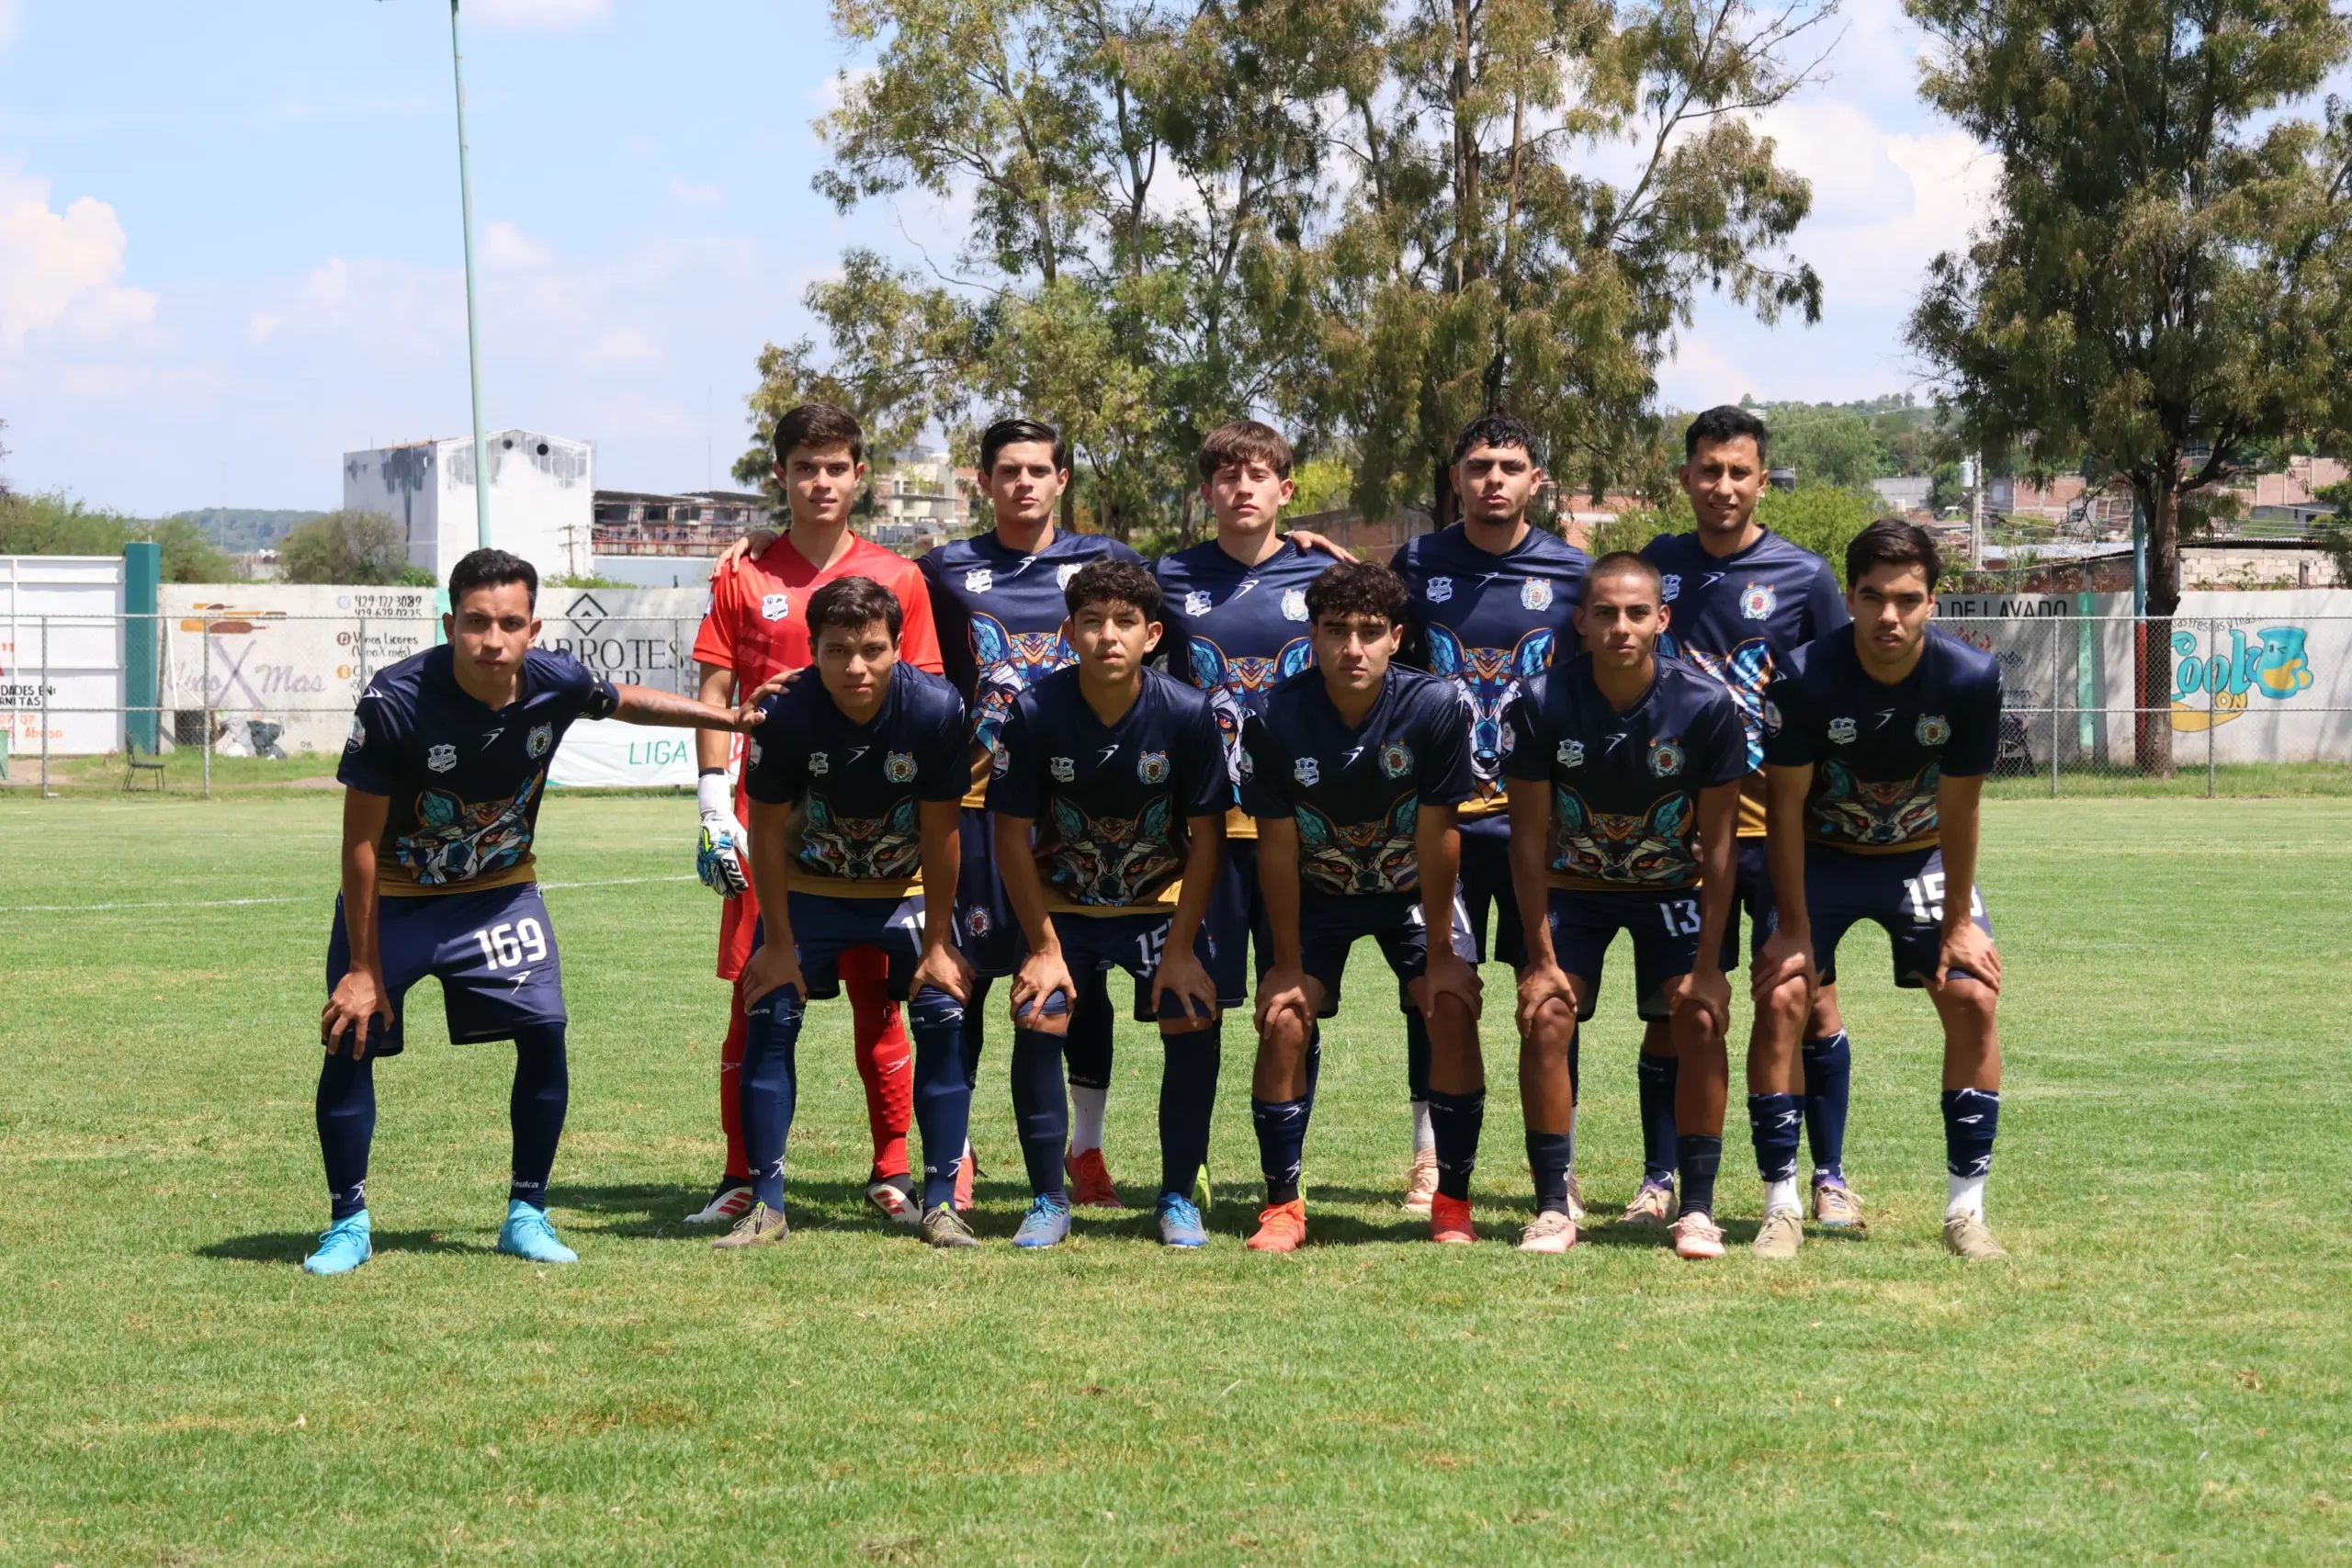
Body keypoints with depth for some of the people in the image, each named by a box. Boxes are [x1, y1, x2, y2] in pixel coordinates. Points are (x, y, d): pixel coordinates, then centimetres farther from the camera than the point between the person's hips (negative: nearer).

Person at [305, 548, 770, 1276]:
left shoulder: (556, 684, -19)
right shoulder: (395, 700, -30)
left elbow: (626, 701, 9)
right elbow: (361, 842, -21)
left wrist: (730, 718, 9)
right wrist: (363, 968, -18)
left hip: (499, 891, 3)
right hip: (393, 895, -3)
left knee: (543, 1032, -10)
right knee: (350, 1038, -12)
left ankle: (527, 1213, 7)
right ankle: (347, 1223, 5)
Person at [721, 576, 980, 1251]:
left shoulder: (936, 709, -27)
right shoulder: (785, 714, -27)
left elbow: (940, 834, -16)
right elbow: (768, 831, -15)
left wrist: (937, 943, -11)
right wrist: (778, 943, -11)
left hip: (909, 889, 0)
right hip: (808, 888, 0)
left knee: (943, 1015, -11)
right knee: (769, 1016, -10)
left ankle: (941, 1201, -2)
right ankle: (766, 1203, -2)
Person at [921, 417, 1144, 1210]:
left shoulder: (1105, 562, 8)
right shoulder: (946, 571, 7)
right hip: (978, 797, -1)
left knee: (1085, 975, 4)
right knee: (965, 977, 0)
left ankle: (1087, 1148, 14)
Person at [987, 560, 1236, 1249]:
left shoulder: (1187, 714, -21)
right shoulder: (1035, 714, -22)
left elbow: (1206, 835, -11)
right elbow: (1012, 835, -12)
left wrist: (1181, 947, -12)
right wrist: (1044, 947, -12)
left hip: (1162, 899, 0)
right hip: (1060, 901, 0)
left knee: (1193, 1022, -13)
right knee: (1037, 1018, -16)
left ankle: (1178, 1198, 3)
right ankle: (1048, 1201, -2)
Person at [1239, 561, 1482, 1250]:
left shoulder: (1434, 707, -26)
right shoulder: (1277, 719, -24)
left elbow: (1437, 837, -19)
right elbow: (1278, 847, -15)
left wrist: (1441, 953, -15)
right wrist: (1288, 962, -12)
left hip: (1412, 888, 0)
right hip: (1317, 895, 1)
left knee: (1455, 1007, -18)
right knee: (1282, 1020, -15)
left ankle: (1452, 1202, -6)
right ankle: (1282, 1206, -3)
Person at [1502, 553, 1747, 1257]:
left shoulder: (1707, 707, -22)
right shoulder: (1542, 703, -22)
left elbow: (1717, 843, -14)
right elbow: (1529, 837, -13)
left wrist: (1708, 962, -15)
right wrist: (1541, 956, -14)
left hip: (1674, 887, 0)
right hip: (1574, 887, 0)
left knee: (1700, 1019, -16)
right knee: (1545, 1016, -16)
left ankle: (1697, 1208, -6)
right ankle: (1553, 1207, -6)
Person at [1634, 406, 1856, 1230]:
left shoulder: (1804, 577, 0)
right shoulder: (1655, 566, 7)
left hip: (1781, 823, -2)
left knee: (1811, 997, -3)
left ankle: (1829, 1176, 8)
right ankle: (1660, 1177, 14)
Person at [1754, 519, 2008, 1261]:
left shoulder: (1971, 678, -25)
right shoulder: (1804, 677, -28)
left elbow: (1957, 812, -16)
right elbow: (1786, 807, -18)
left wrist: (1958, 922, -11)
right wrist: (1795, 928, -16)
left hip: (1922, 857, 1)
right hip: (1822, 857, -1)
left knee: (1973, 998, -13)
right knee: (1781, 998, -16)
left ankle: (1966, 1209, -3)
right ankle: (1781, 1206, -6)